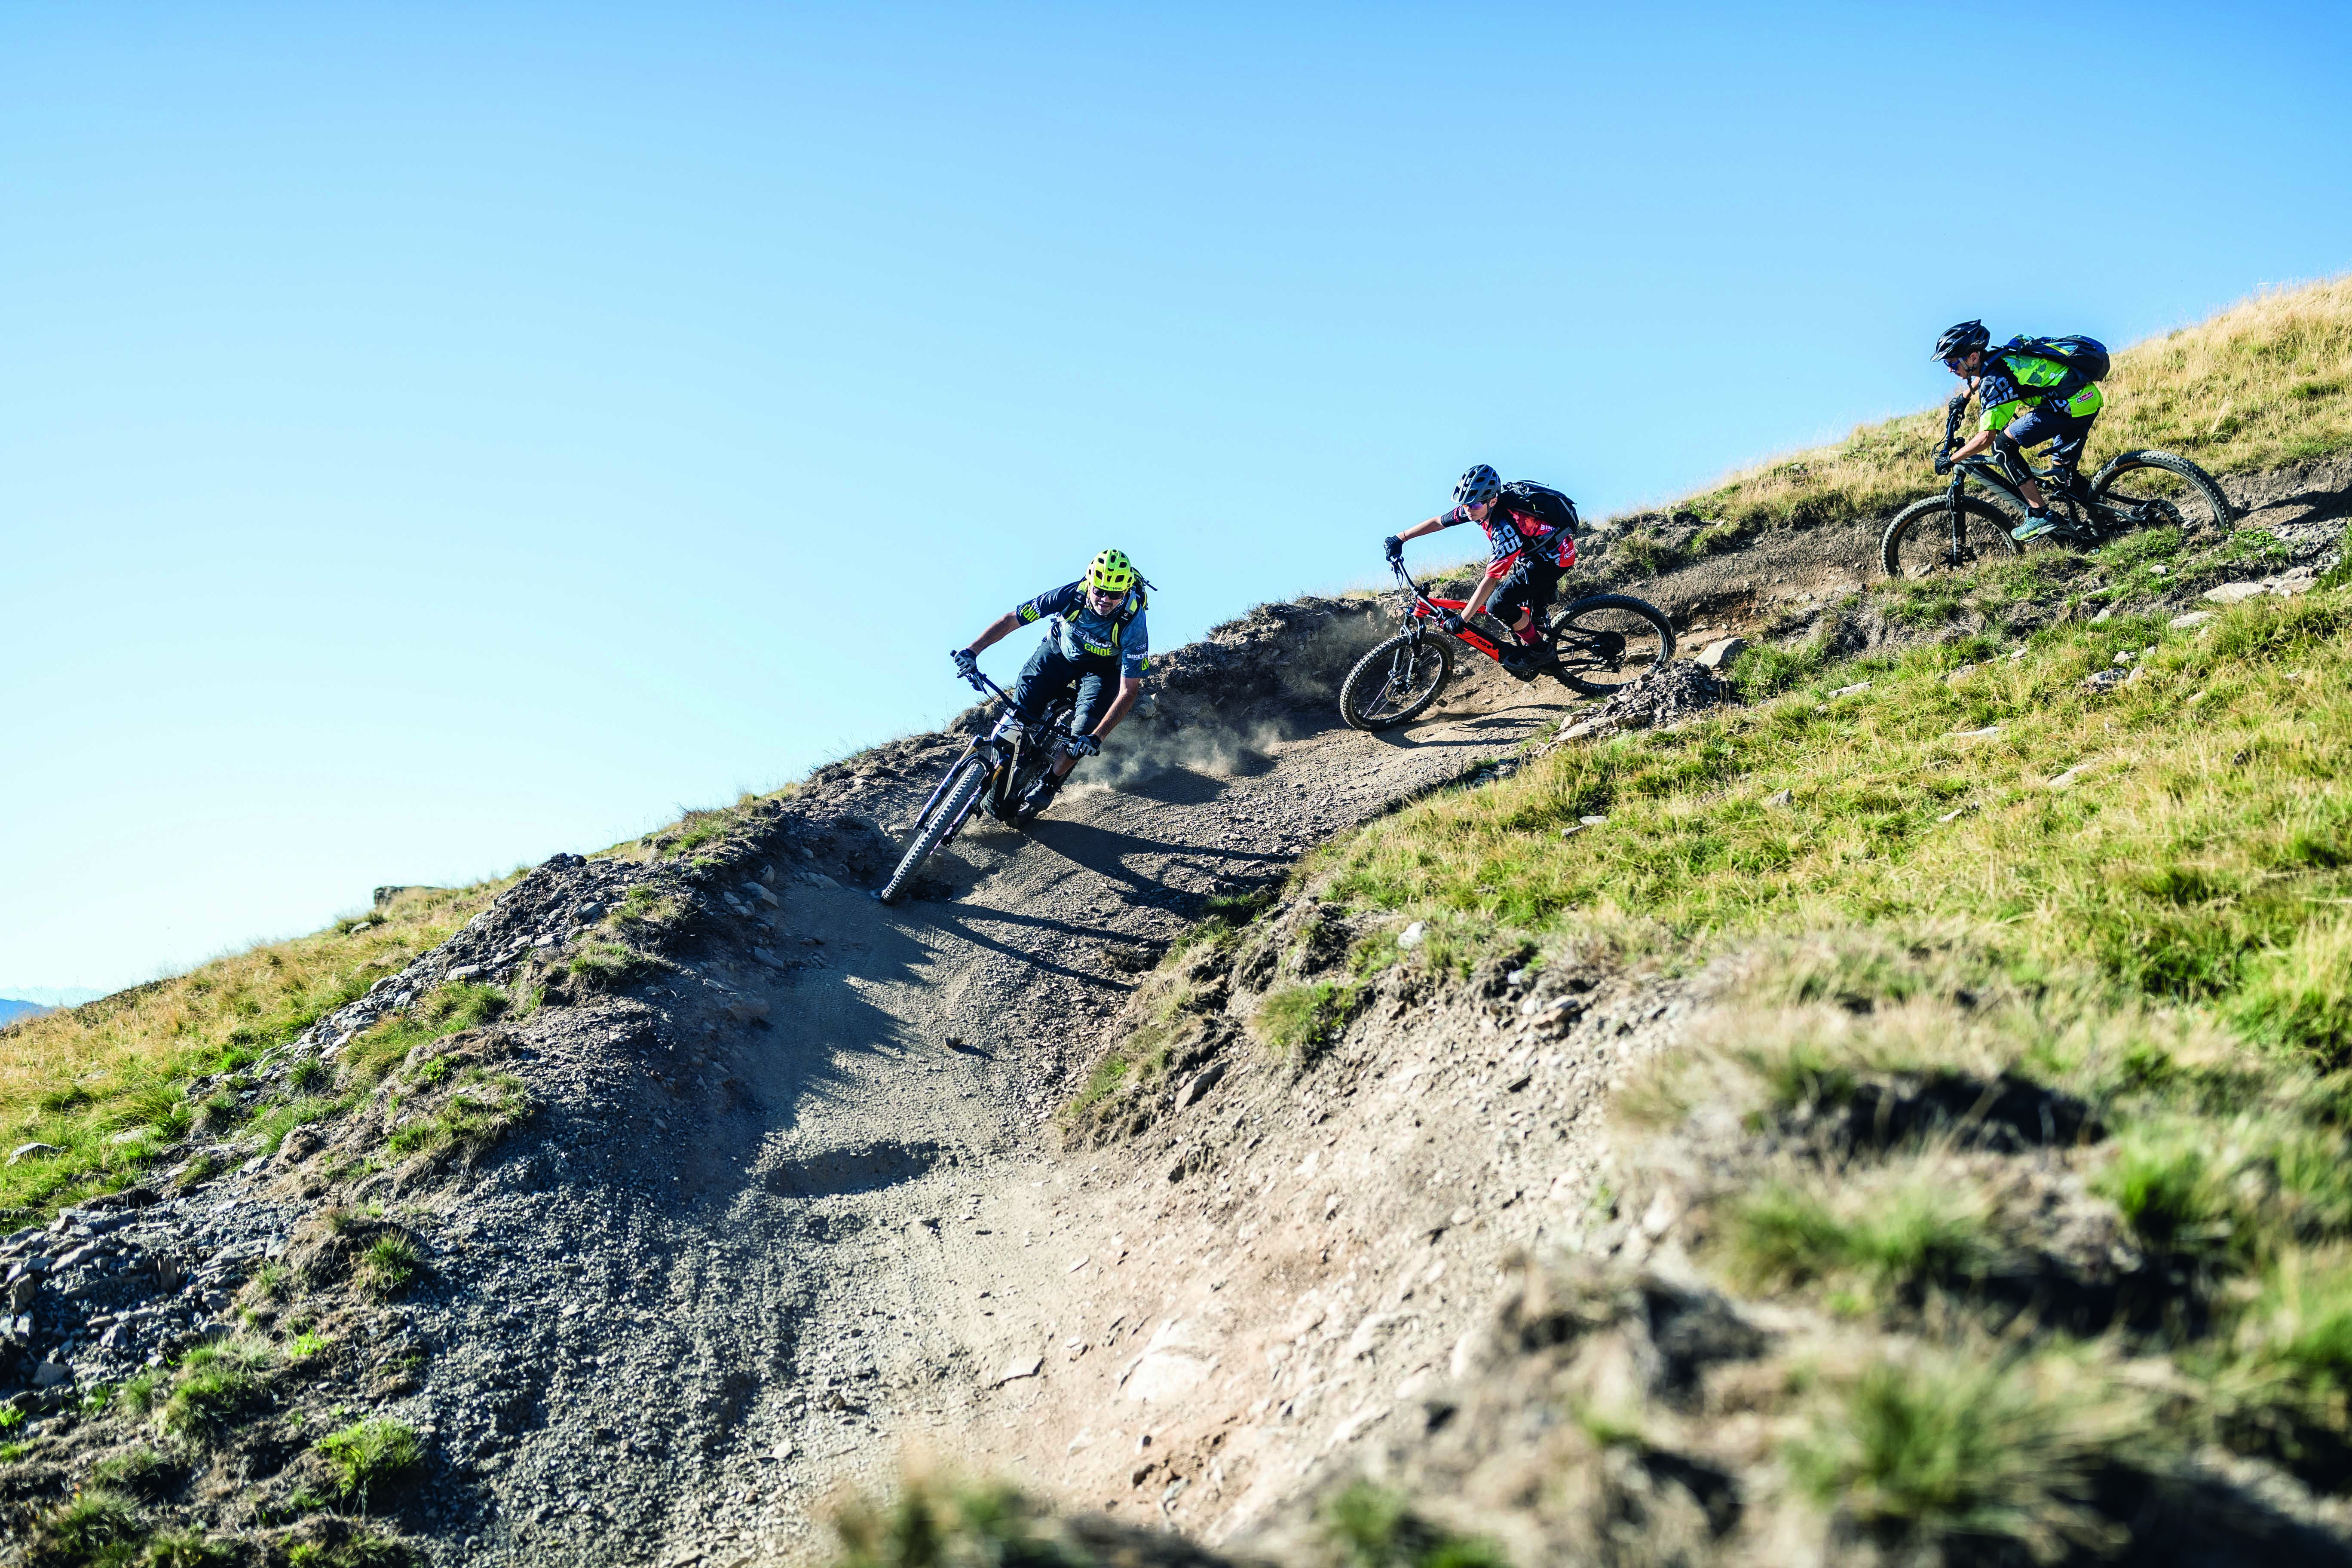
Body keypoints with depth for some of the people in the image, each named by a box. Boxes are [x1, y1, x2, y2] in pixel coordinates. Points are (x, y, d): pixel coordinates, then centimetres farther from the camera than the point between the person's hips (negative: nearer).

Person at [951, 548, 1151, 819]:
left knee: (1084, 730, -23)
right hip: (1059, 651, 2)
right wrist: (971, 652, -30)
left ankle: (1048, 784, 1)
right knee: (1020, 714, -14)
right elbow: (1010, 620, -22)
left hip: (1102, 668, -1)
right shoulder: (1070, 596, -32)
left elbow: (1128, 692, -33)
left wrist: (1097, 738, -42)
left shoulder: (1134, 628, -36)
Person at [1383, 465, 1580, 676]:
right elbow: (1437, 522, 6)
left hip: (1555, 557, -9)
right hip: (1532, 551, 9)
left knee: (1498, 604, -17)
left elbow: (1491, 579, -31)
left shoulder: (1505, 526, -33)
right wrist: (1398, 539, 6)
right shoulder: (1476, 507, -10)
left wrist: (1461, 620, -28)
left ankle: (1539, 650, -1)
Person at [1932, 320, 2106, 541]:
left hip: (2070, 404, -10)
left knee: (2003, 444, -8)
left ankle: (2040, 515, -9)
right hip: (2091, 399, 10)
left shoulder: (1995, 379, -17)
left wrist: (1949, 461, -14)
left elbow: (1986, 437, -23)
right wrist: (1965, 396, 52)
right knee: (2063, 471, 22)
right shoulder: (1994, 358, 10)